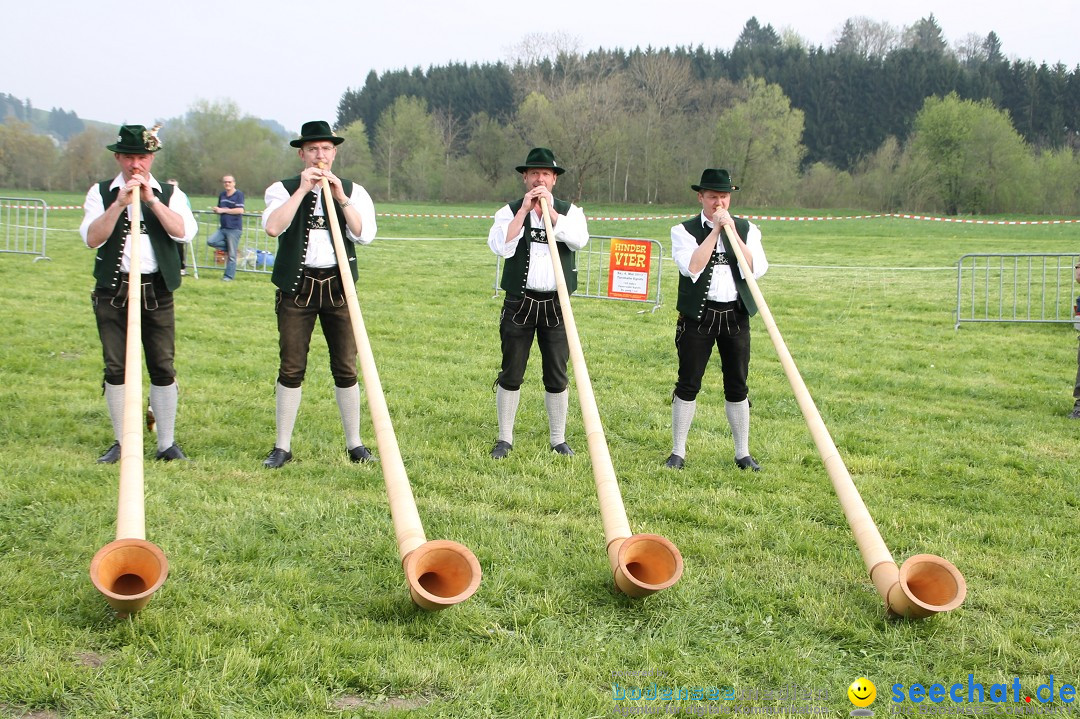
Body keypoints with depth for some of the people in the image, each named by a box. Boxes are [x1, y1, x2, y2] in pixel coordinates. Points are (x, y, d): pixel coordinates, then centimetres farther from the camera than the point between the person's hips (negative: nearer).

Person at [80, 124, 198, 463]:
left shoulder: (170, 193, 7)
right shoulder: (101, 193, 6)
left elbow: (184, 232, -10)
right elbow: (92, 238, -8)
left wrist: (151, 199, -15)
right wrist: (120, 203, -16)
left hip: (157, 292, 0)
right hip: (113, 291, 0)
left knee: (163, 368, -1)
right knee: (116, 368, 3)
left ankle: (167, 443, 8)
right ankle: (122, 442, 14)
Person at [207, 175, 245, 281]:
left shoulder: (239, 194, -7)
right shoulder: (221, 195, 15)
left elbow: (240, 210, -17)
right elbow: (219, 209, 25)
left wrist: (224, 210, -13)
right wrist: (216, 210, -1)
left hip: (234, 228, -7)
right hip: (223, 228, 7)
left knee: (231, 255, -3)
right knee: (211, 241, -13)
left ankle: (228, 276, 3)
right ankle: (229, 247, 5)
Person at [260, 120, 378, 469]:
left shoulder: (353, 191, 8)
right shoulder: (284, 189, 3)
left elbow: (364, 234, -7)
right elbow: (272, 227, -17)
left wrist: (341, 197, -15)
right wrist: (302, 190, -16)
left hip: (338, 285, 1)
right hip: (297, 287, -1)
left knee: (346, 368, 4)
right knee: (291, 368, 2)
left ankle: (354, 444, 14)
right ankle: (282, 446, 10)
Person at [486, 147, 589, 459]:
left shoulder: (569, 211, 5)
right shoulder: (510, 211, 2)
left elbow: (578, 240, -16)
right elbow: (501, 246, -16)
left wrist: (549, 209, -14)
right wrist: (524, 210, -16)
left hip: (556, 304, 1)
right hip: (519, 302, -1)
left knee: (557, 375, 5)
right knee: (511, 373, 4)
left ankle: (558, 440, 16)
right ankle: (505, 439, 14)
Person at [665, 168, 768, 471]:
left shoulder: (747, 229, 6)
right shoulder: (684, 230, -1)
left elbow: (756, 269, -8)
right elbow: (692, 268, -18)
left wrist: (732, 231, -13)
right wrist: (715, 231, -16)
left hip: (736, 316, 2)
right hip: (697, 315, -2)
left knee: (737, 387, 8)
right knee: (688, 384, 3)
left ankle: (743, 453, 17)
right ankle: (678, 452, 12)